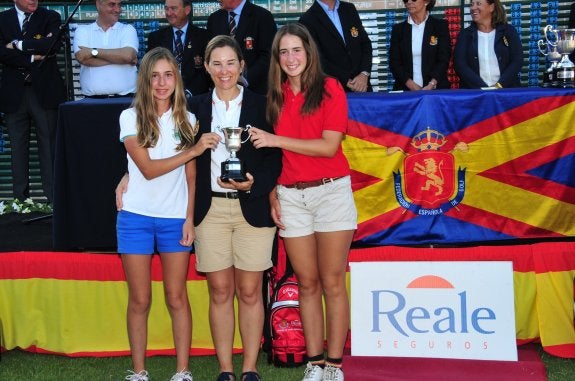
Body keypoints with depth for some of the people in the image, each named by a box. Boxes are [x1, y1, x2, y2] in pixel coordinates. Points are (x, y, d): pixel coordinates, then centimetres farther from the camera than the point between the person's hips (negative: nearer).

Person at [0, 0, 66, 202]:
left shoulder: (51, 18, 5)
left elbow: (52, 45, -13)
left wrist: (18, 45, -8)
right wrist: (32, 58, -11)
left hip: (44, 92, -2)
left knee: (49, 146, -2)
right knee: (18, 148, 6)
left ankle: (54, 199, 1)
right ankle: (21, 199, 13)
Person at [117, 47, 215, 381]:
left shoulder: (187, 120, 6)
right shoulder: (131, 118, -2)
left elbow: (191, 176, 7)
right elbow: (148, 169, -11)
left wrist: (190, 218, -1)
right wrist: (193, 150, -15)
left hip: (176, 218, 1)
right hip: (137, 217, -1)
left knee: (177, 297, 2)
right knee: (140, 300, 4)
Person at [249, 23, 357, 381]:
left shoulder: (329, 88, -4)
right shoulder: (275, 97, 8)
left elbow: (330, 146, -12)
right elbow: (271, 151, 11)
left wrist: (276, 140, -15)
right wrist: (272, 194, 1)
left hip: (331, 191, -3)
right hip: (291, 197, 3)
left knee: (333, 283, 0)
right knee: (307, 283, 8)